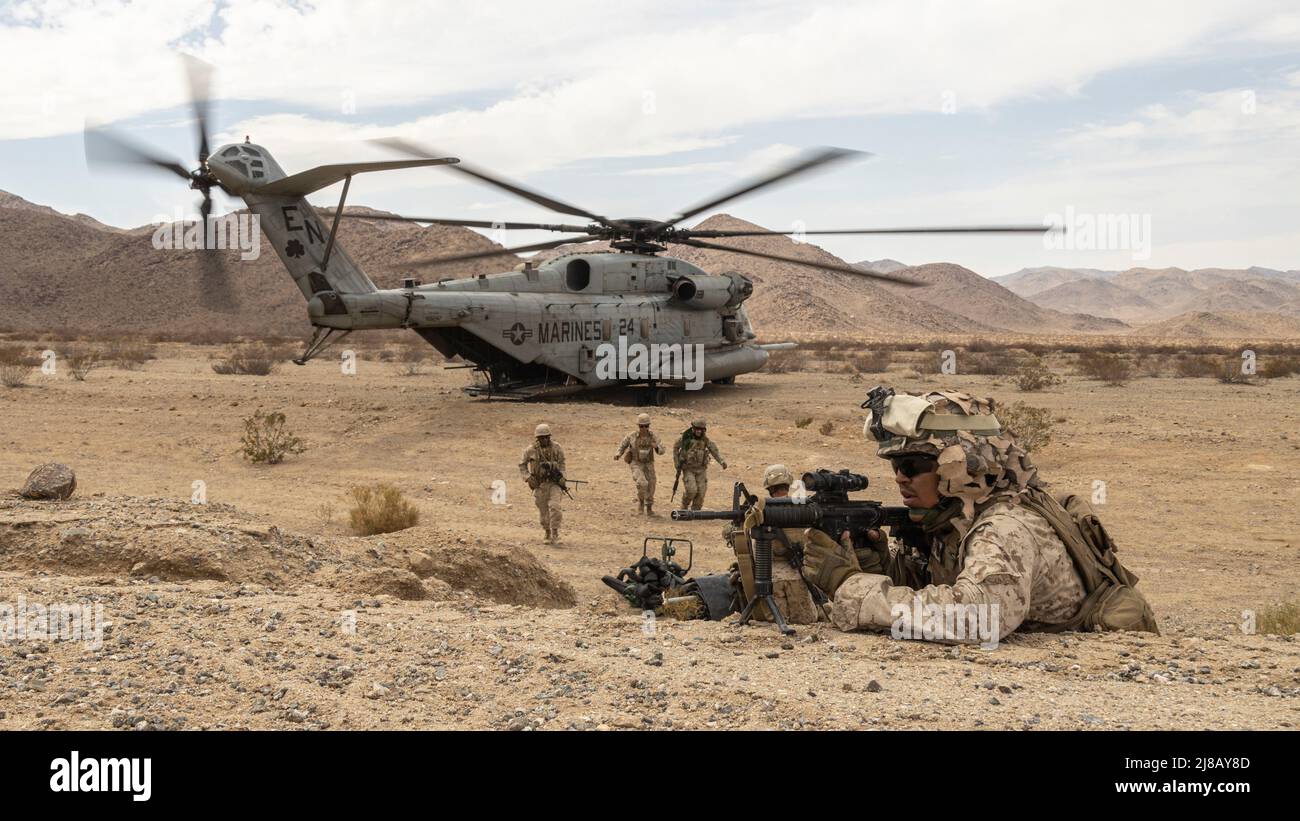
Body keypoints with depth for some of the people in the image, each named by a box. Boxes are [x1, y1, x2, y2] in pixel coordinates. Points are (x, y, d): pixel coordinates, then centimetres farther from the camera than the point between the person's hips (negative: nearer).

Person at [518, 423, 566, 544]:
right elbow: (522, 465, 5)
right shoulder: (531, 450, -5)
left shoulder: (556, 448, -2)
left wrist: (562, 476, -2)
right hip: (539, 484, 1)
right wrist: (528, 477, -8)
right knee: (543, 511, 6)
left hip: (554, 483, -1)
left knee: (554, 507, -18)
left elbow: (562, 462, 11)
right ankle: (547, 534, 24)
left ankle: (555, 533, -9)